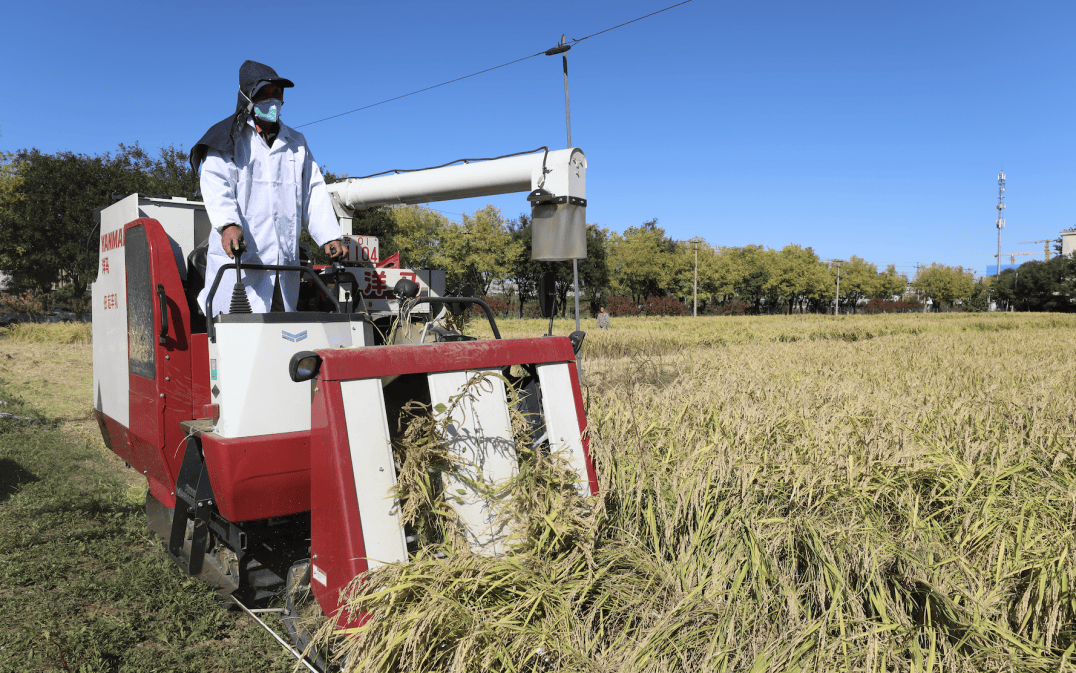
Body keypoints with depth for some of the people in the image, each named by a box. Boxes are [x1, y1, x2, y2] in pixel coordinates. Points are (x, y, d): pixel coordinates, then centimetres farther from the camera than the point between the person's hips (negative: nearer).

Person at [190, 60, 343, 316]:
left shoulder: (296, 144, 22)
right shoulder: (229, 140, 8)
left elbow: (314, 191, 17)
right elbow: (216, 185, -7)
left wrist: (328, 236, 2)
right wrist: (228, 224, -28)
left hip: (285, 263, 4)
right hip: (237, 258, -4)